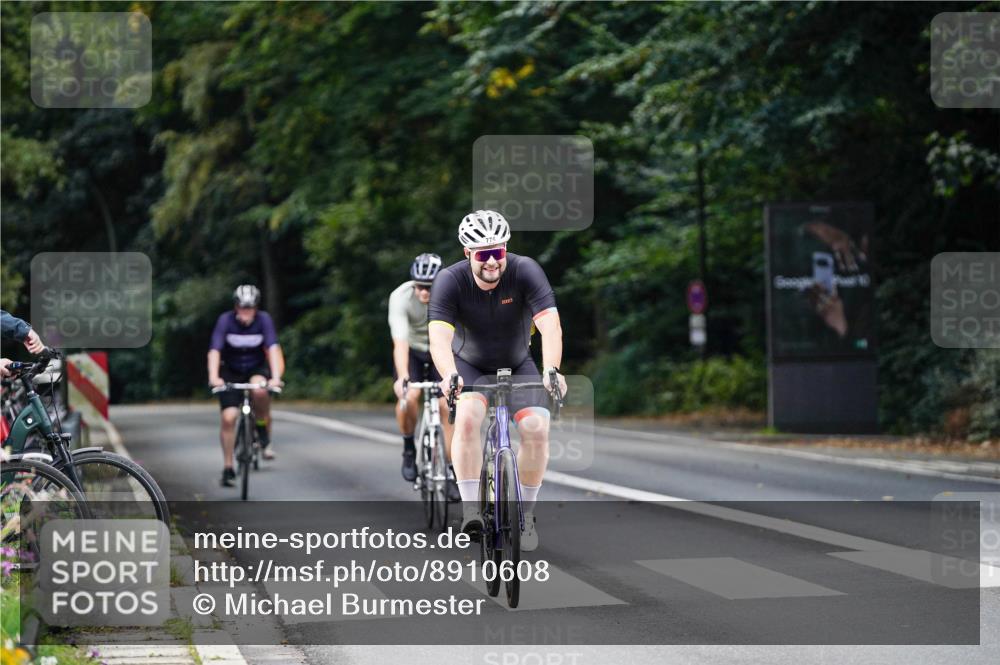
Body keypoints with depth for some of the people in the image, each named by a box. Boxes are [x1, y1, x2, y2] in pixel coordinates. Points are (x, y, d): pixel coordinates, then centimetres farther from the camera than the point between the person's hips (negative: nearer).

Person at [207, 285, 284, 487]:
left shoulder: (264, 320, -19)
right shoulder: (225, 320, -20)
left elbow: (273, 348, -27)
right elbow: (214, 351, -28)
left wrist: (275, 377, -41)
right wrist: (213, 377, -43)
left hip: (257, 368, 0)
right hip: (231, 372, 0)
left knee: (259, 390, -34)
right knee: (229, 417, -12)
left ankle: (264, 432, -8)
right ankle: (228, 468, 1)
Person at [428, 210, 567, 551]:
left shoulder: (526, 271, -25)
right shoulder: (450, 281, -25)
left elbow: (550, 325, -35)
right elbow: (439, 336, -36)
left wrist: (551, 371, -52)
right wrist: (448, 376, -56)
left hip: (518, 365, 1)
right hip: (470, 366, -1)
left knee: (536, 428, -19)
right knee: (467, 417, -29)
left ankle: (526, 513, -1)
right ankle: (470, 509, -24)